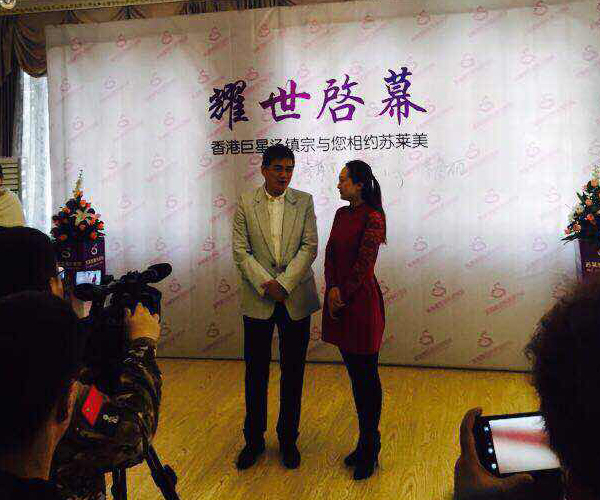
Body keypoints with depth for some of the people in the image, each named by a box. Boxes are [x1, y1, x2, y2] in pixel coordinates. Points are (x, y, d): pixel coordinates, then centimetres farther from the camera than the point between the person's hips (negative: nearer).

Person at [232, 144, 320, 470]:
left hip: (296, 299, 1)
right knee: (255, 373, 9)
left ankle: (288, 439, 24)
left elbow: (309, 247, -4)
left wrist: (284, 283, -14)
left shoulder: (304, 202, 3)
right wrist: (266, 284, -15)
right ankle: (254, 440, 24)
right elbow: (241, 251, -4)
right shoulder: (245, 204, 2)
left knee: (293, 373, 9)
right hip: (257, 299, 0)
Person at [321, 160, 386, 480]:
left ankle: (370, 449, 15)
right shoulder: (341, 214, 11)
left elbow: (364, 264, -15)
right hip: (338, 299, 8)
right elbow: (330, 254, 8)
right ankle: (364, 443, 26)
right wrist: (332, 289, -6)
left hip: (361, 301, -8)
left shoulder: (372, 218, -13)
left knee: (367, 377, 2)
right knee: (354, 373, 14)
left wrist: (343, 294, -7)